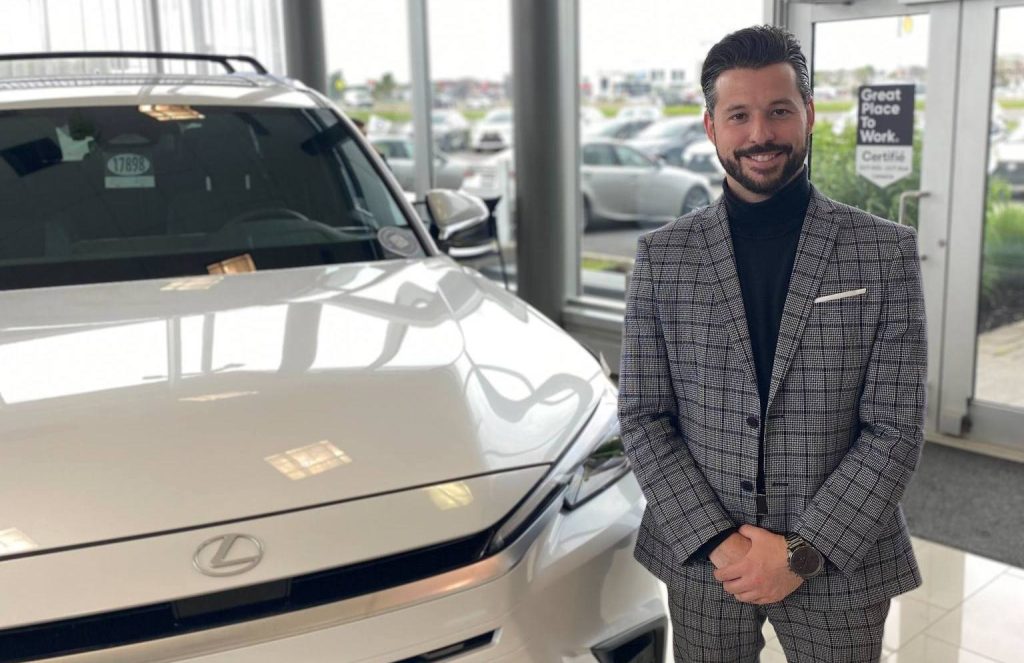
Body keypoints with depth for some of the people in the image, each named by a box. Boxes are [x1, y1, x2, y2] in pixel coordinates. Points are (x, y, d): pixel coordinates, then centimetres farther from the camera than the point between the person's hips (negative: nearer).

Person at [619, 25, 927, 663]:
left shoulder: (886, 251, -5)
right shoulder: (661, 256, -2)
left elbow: (896, 426, -7)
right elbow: (643, 417, -3)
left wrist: (804, 551, -13)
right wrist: (716, 539, -11)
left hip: (841, 562, 0)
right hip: (701, 561, 1)